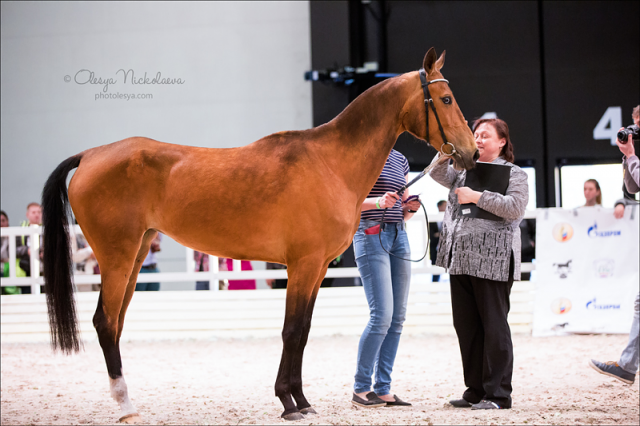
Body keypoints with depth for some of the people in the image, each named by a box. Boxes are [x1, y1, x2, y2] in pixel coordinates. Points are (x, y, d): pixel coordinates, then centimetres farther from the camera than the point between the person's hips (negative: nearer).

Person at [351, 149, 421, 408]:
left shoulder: (400, 160, 16)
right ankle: (361, 389, -4)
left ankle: (383, 390, 9)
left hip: (399, 236, 7)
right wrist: (379, 202, -25)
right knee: (382, 315, -13)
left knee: (397, 318, 4)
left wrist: (411, 208, -2)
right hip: (371, 236, -7)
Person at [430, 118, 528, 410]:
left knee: (494, 326, -4)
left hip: (492, 261, -7)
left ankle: (498, 394, 0)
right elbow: (437, 173, 8)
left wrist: (477, 197, -16)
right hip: (460, 260, 7)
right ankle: (475, 391, 15)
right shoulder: (465, 170, 20)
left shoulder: (514, 174, 1)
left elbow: (515, 207, -14)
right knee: (465, 326, 8)